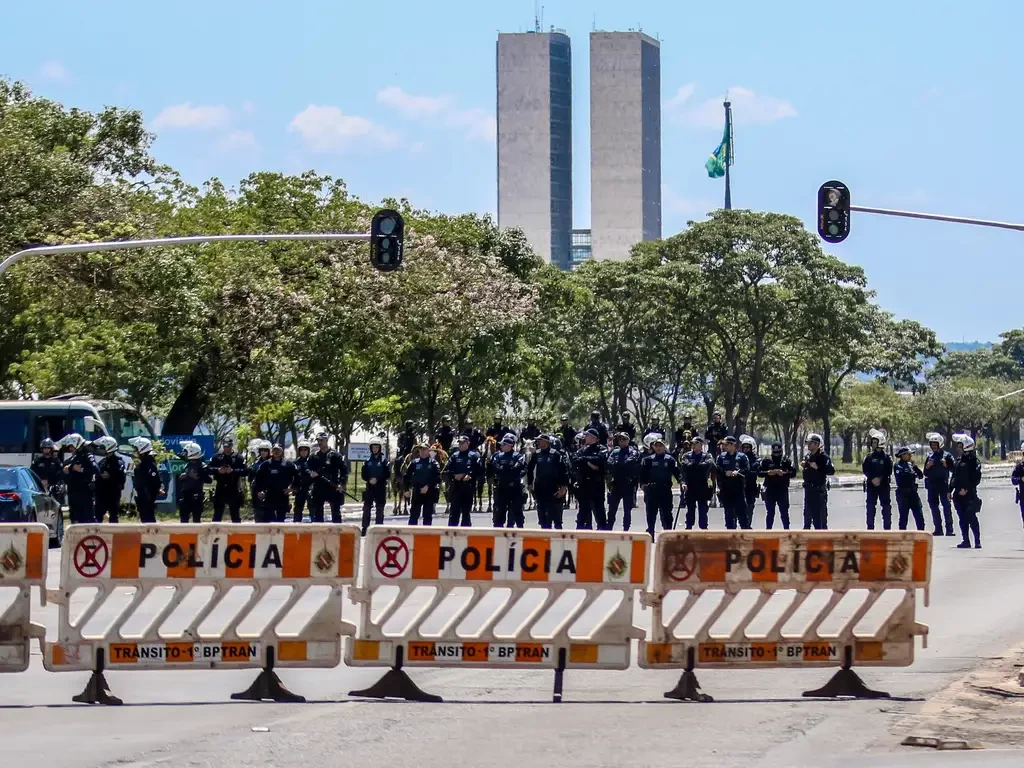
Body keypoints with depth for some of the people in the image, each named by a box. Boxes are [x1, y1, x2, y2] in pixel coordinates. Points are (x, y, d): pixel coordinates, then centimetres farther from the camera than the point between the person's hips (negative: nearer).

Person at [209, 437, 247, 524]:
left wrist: (233, 471, -20)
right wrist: (218, 470, -17)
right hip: (220, 490, 2)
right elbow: (208, 469, 1)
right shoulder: (216, 457, 5)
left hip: (234, 491, -2)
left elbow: (246, 471, -9)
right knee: (217, 515, 7)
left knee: (235, 516, 5)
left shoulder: (238, 458, -1)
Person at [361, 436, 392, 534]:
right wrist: (369, 480, -12)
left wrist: (377, 480, -15)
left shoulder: (384, 460, 0)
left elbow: (388, 474, -5)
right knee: (366, 508, 0)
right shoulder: (368, 460, 8)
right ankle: (364, 529, 4)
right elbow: (364, 474, 7)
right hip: (369, 487, 3)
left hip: (381, 487, -3)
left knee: (380, 509, 2)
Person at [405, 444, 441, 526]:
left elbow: (437, 477, -8)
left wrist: (428, 486, -17)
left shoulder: (433, 463, 1)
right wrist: (407, 489, -1)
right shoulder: (414, 463, 6)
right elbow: (407, 476, 7)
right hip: (416, 491, 1)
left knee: (428, 515, 3)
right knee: (414, 514, -1)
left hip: (429, 492, -1)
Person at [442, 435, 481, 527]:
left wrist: (470, 476, -16)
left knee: (466, 513, 5)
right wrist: (454, 476, -9)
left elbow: (480, 471, -3)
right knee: (454, 513, -2)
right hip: (456, 488, 1)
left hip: (468, 488, -1)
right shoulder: (454, 456, 10)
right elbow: (445, 472, 7)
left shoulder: (474, 456, 4)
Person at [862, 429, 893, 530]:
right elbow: (865, 469, -1)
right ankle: (870, 528, 8)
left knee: (886, 507, 0)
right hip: (871, 485, 2)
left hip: (884, 485, -2)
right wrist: (872, 479, -14)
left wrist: (880, 478, -15)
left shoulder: (886, 457, 1)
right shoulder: (869, 457, 7)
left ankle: (887, 528, 6)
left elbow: (889, 471, -4)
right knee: (871, 506, 3)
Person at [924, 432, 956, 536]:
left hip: (943, 485, -5)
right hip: (932, 486, 5)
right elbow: (926, 473, 17)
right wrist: (927, 467, -2)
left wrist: (946, 465, -18)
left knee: (946, 506, -9)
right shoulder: (930, 456, 14)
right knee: (934, 507, 6)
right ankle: (938, 529, 12)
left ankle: (949, 529, -9)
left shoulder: (946, 455, 0)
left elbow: (953, 469, -3)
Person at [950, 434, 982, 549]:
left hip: (969, 493, -7)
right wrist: (950, 490, 16)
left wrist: (966, 489, -20)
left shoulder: (974, 461, -8)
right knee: (962, 518, 8)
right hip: (958, 493, 7)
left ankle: (977, 541, -4)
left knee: (971, 517, -8)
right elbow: (954, 476, 20)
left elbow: (976, 479, -13)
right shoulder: (958, 460, 15)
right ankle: (966, 540, 12)